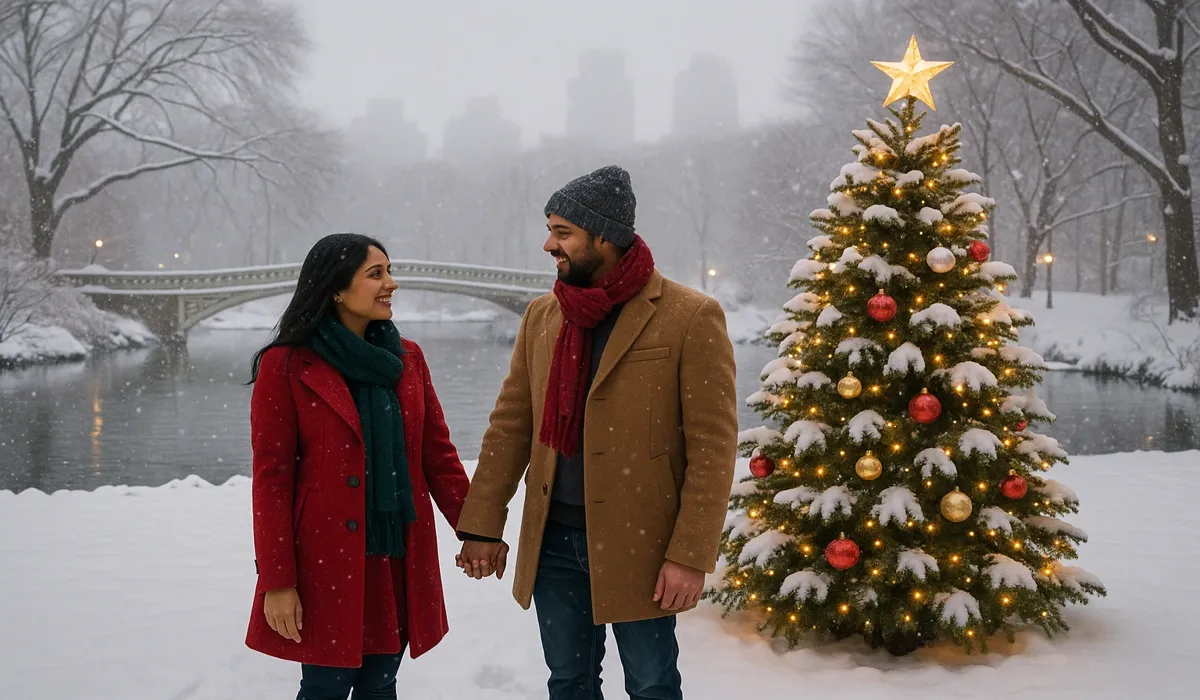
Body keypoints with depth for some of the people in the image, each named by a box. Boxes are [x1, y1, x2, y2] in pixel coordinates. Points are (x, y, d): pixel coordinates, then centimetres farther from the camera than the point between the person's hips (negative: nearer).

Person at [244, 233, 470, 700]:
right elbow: (271, 478, -9)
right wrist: (277, 581, -11)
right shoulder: (286, 365, -8)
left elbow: (438, 454, 10)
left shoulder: (407, 359, 7)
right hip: (326, 563, -5)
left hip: (398, 557, 5)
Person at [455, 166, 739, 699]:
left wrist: (691, 555, -16)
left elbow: (713, 446, -12)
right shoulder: (541, 315, 7)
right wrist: (482, 526, 5)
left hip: (639, 543, -5)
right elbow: (511, 424, 9)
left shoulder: (691, 317, -11)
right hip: (553, 541, 5)